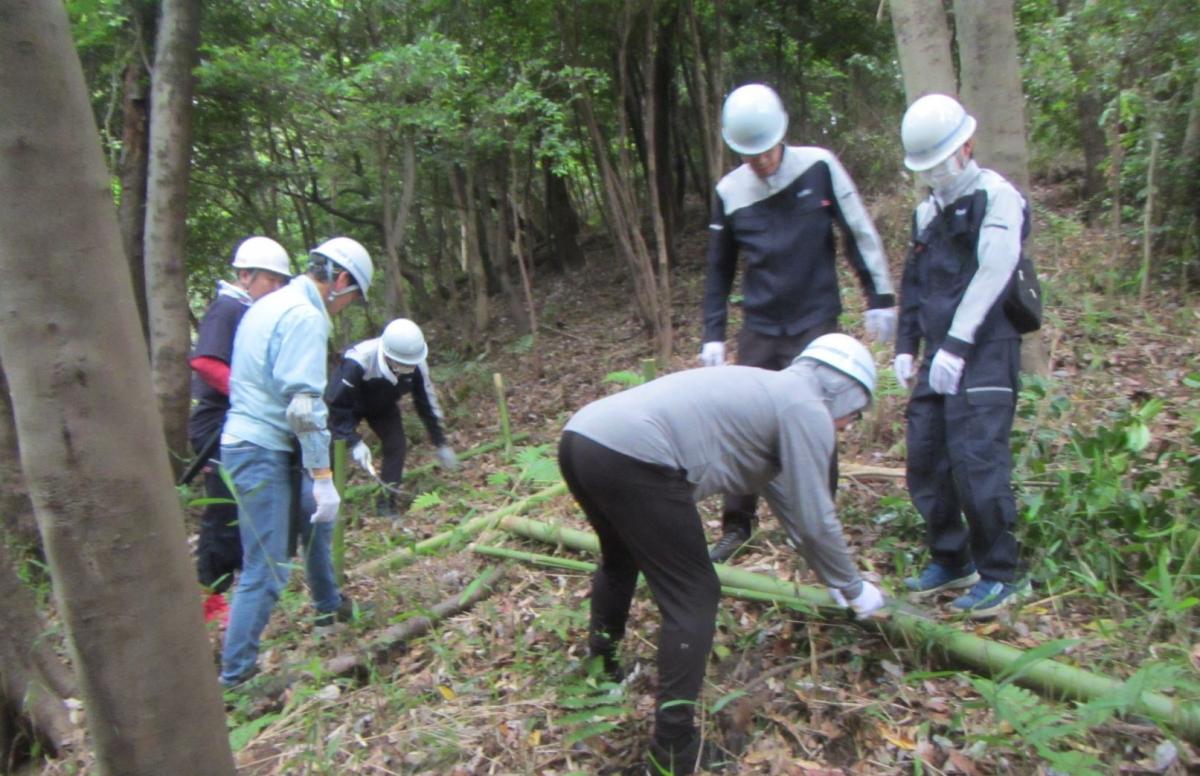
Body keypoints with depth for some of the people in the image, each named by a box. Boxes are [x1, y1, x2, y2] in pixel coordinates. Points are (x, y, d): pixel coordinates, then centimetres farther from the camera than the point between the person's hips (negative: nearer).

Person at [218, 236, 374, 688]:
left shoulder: (270, 305, 14)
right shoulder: (305, 316, -17)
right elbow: (304, 405, -24)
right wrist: (323, 476, -21)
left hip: (249, 443, 11)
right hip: (263, 452, -10)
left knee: (315, 516, 26)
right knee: (267, 568, -4)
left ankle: (329, 606, 44)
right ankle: (235, 674, 7)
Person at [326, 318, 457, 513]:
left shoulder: (416, 365, -28)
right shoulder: (357, 362, -43)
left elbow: (427, 404, -13)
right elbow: (337, 405, -32)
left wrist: (441, 444, -8)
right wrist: (354, 442, -38)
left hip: (383, 406, 4)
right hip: (348, 403, -3)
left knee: (396, 446, -10)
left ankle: (387, 505, 2)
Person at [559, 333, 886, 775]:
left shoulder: (767, 393, 31)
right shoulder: (808, 409, 5)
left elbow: (789, 503, 39)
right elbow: (816, 520, 6)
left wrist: (831, 580, 46)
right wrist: (853, 588, 23)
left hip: (580, 437, 10)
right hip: (630, 458, -10)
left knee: (620, 556, 34)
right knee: (693, 598, 4)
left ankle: (601, 668, 52)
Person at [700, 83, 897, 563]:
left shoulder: (819, 167, -7)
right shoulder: (729, 192, 0)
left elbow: (859, 233, 0)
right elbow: (719, 270, 9)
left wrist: (879, 299, -1)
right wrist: (713, 335, 6)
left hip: (816, 323, -2)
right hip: (759, 329, 3)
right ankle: (736, 526, 17)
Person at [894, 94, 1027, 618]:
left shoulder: (997, 196, -5)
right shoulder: (927, 210, 19)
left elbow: (991, 275, -17)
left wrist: (957, 345, -23)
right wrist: (906, 345, 15)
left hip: (984, 355, -8)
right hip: (939, 356, 8)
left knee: (977, 461, -10)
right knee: (924, 460, 8)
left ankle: (998, 575, 5)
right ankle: (952, 561, 23)